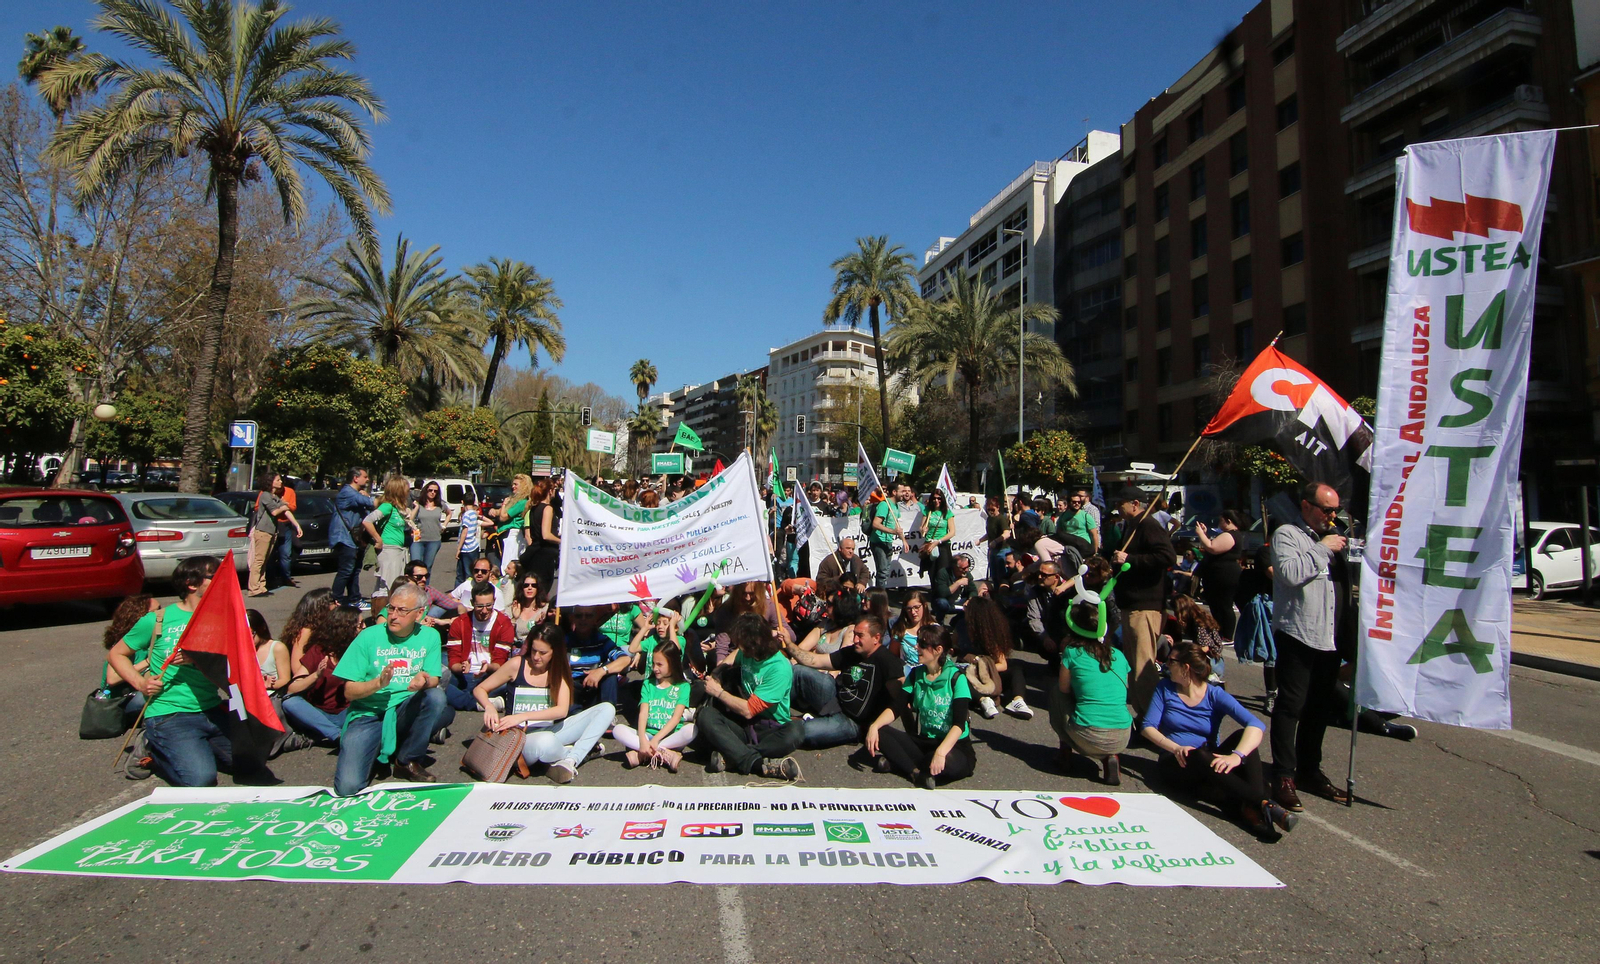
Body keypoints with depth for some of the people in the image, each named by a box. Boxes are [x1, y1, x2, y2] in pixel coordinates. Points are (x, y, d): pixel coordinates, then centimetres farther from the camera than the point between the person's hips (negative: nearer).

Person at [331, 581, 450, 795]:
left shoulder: (429, 636, 2)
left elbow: (433, 680, -4)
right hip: (368, 713, -2)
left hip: (405, 712, 2)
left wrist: (424, 681, -27)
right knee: (348, 787, -21)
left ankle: (407, 760, -7)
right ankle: (374, 749, 16)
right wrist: (378, 683, -24)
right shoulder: (369, 637, -4)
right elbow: (349, 691, -5)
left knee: (436, 697, -30)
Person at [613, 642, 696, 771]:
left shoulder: (683, 686, 3)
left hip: (671, 737, -2)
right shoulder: (648, 684, 11)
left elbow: (676, 718, -7)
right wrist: (642, 740, -19)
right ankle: (666, 754, -27)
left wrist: (656, 739, -20)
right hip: (648, 734, 3)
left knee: (691, 729, -33)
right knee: (618, 729, -21)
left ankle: (641, 755, -27)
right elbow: (643, 713, -1)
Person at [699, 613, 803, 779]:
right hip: (743, 725, 5)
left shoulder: (780, 669, -19)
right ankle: (759, 763, -37)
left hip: (769, 730, -5)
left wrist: (719, 692, -8)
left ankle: (730, 756, -35)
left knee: (795, 731, -38)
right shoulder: (745, 653, 2)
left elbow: (748, 710, -18)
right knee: (705, 716, -25)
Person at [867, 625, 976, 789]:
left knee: (948, 763, -40)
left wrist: (941, 752, -37)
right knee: (879, 733, -15)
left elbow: (959, 724, -22)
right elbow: (896, 707, 0)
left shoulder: (956, 678, -13)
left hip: (955, 745, -5)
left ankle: (894, 763, -20)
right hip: (925, 741, 5)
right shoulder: (916, 674, 4)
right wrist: (874, 726, -18)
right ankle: (917, 772, -24)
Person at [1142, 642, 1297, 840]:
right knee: (1199, 755, -35)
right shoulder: (1165, 689, 5)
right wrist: (1175, 748, -24)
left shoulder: (1216, 695, -3)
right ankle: (1265, 804, -39)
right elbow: (1147, 727, -5)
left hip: (1210, 763, 1)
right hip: (1177, 765, -1)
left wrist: (1237, 755, -38)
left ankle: (1253, 808, -39)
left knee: (1243, 735, -24)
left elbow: (1255, 725, -19)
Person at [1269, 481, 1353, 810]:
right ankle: (1284, 778, -1)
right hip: (1297, 634, -7)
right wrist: (1323, 548, -13)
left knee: (1321, 707, 14)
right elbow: (1290, 573, -20)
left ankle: (1310, 770, 26)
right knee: (1291, 706, -5)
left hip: (1328, 636, 8)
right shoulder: (1286, 534, -3)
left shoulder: (1331, 536, 20)